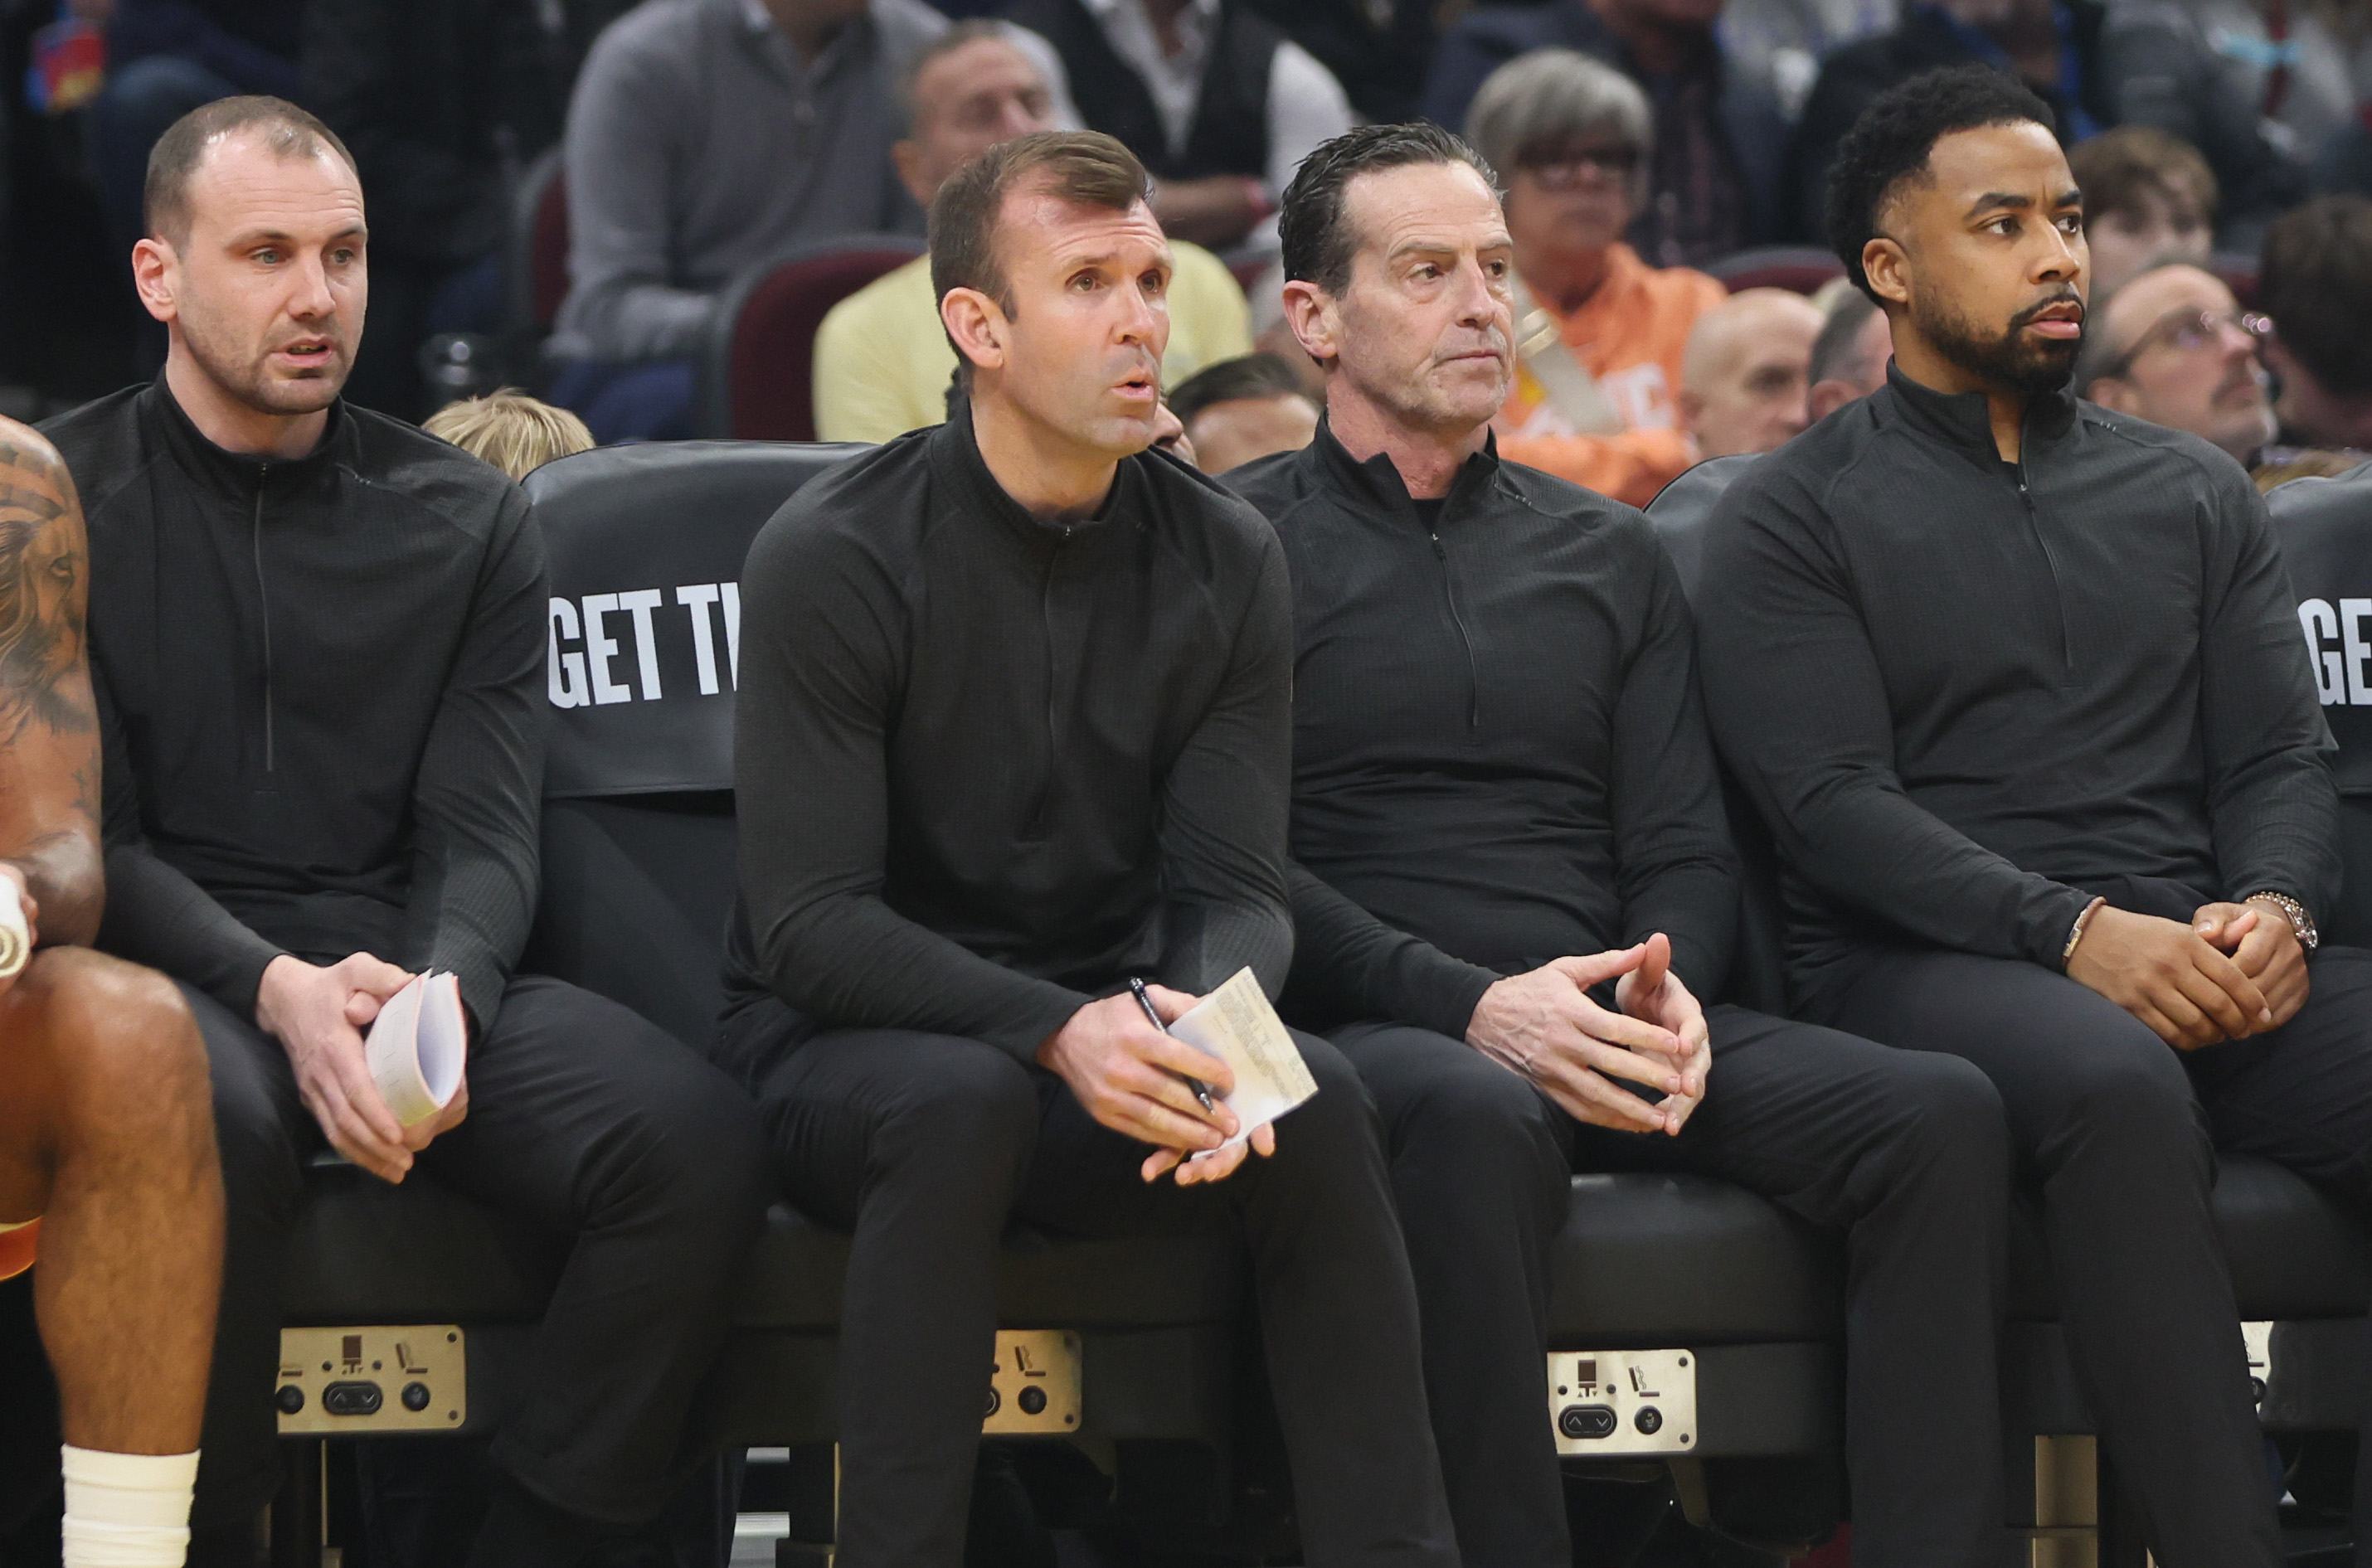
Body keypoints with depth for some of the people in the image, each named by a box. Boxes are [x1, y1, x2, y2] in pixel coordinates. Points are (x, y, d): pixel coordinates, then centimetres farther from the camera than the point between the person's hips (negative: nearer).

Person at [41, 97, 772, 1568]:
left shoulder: (468, 522, 15)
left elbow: (484, 838, 6)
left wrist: (441, 1002, -18)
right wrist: (277, 993, -20)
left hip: (415, 962, 3)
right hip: (172, 972, -3)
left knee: (701, 1141, -25)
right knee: (210, 1128, -40)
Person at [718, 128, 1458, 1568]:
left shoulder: (1226, 561, 1)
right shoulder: (836, 558, -12)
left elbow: (1236, 891, -2)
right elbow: (810, 920, -16)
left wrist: (1205, 1030, -27)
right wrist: (1059, 1032, -32)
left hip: (1098, 1036, 3)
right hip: (848, 1041, -3)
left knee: (1320, 1100, -27)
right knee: (964, 1102, -38)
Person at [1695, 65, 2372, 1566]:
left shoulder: (2194, 493, 23)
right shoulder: (1795, 517, 9)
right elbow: (1834, 803, -4)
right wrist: (2074, 932, -18)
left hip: (2202, 962, 4)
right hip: (1927, 966, -4)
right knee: (2119, 1083, -39)